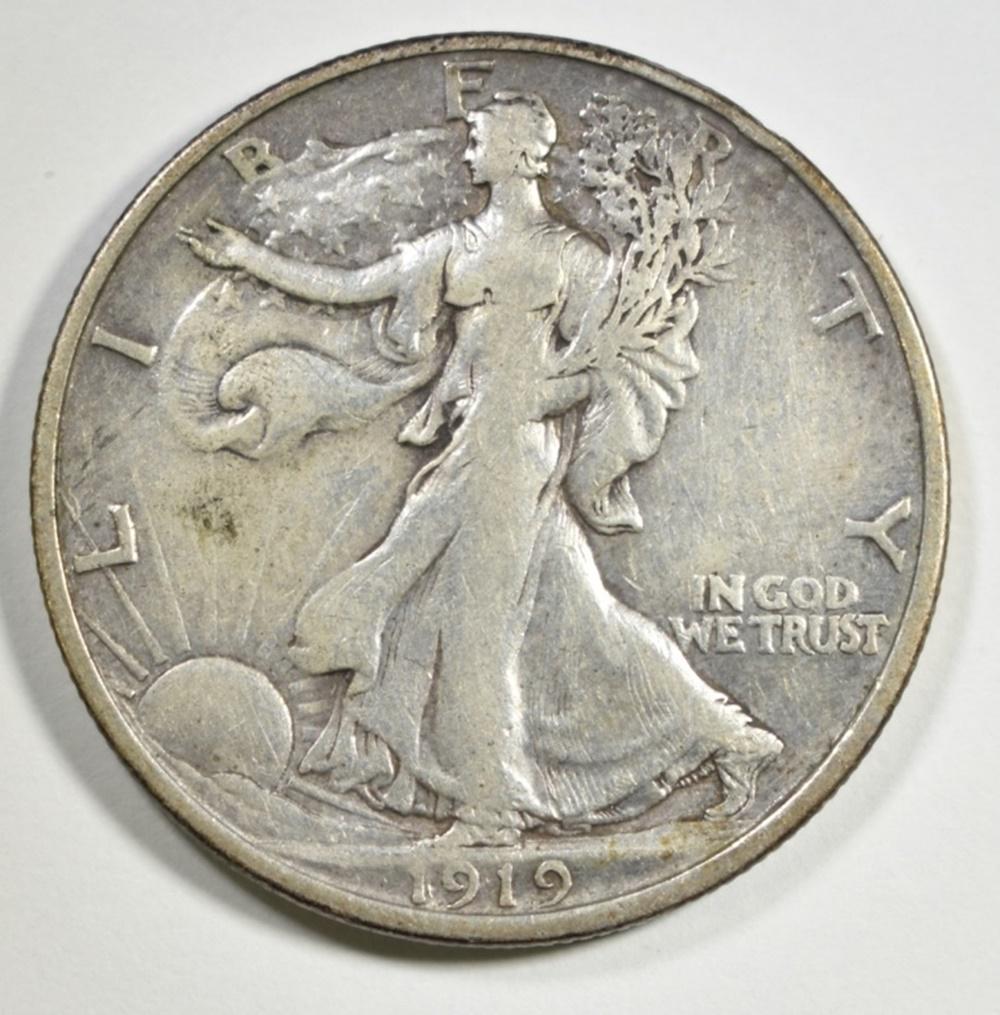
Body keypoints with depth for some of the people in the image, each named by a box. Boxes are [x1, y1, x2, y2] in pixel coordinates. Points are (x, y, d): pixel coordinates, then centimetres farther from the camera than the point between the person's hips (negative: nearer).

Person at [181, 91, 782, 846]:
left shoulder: (572, 254, 1)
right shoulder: (456, 246, 14)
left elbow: (588, 369, -5)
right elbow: (348, 287, 13)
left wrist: (521, 402, -15)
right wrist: (249, 256, 10)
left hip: (520, 447, -5)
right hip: (467, 452, 5)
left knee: (478, 614, -4)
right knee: (565, 613, 6)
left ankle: (492, 805, 10)